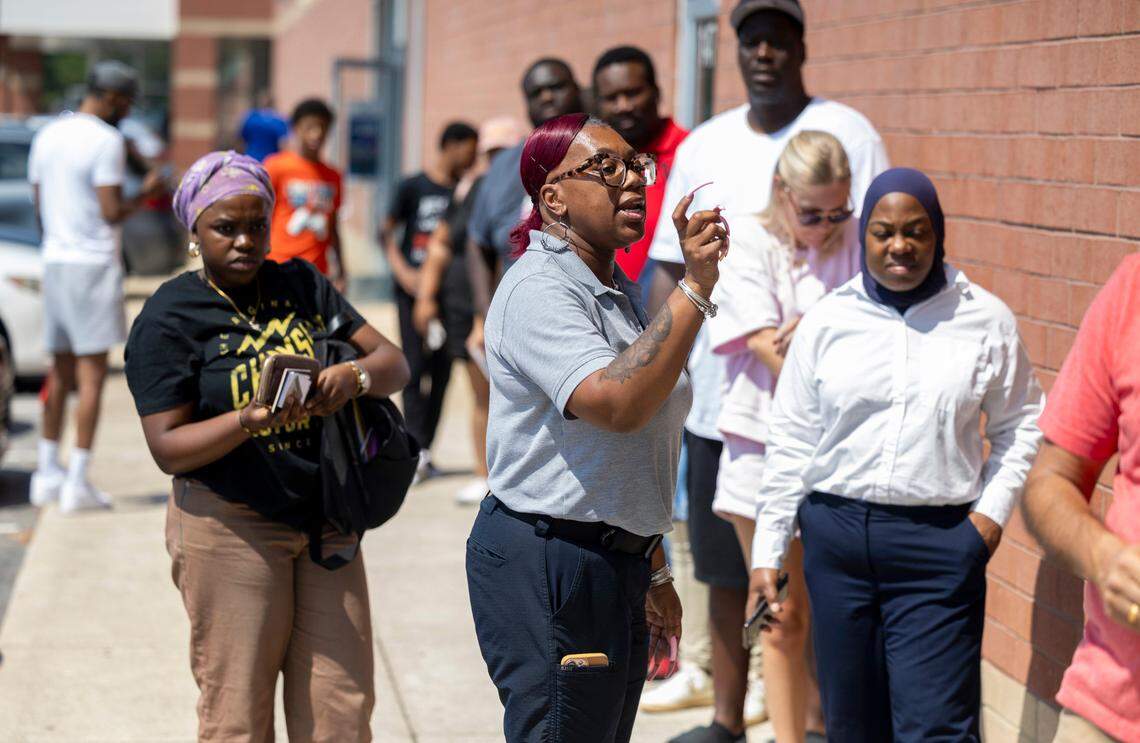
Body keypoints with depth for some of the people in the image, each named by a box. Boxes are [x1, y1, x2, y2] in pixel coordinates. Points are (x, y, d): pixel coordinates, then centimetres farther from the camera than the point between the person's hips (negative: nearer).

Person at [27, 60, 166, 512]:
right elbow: (112, 213, -15)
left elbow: (39, 207, 16)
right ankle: (77, 484, -6)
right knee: (91, 373, -4)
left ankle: (48, 475, 20)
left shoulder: (47, 136, 12)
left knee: (61, 372, 16)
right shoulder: (106, 140, -12)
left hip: (54, 259, 8)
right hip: (94, 263, -8)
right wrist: (145, 194, 1)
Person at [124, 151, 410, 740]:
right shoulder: (169, 317, -5)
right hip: (229, 529, -5)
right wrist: (252, 419, -26)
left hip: (325, 522, 5)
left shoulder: (303, 286, 9)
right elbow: (168, 448, -10)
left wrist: (355, 375, -18)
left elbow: (395, 364, 5)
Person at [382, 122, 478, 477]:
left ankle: (424, 450, 12)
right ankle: (417, 449, -11)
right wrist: (403, 271, -10)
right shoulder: (413, 187, -1)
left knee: (442, 372, 4)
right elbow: (386, 231, 3)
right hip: (414, 289, -4)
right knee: (415, 368, -9)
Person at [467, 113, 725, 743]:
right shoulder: (539, 290, -15)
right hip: (546, 566, -10)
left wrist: (653, 573, 24)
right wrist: (694, 289, -31)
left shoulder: (618, 292, 17)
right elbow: (616, 404, -31)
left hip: (615, 563, 10)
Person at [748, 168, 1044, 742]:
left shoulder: (986, 321, 3)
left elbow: (1019, 426, 12)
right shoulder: (827, 320, 6)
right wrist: (767, 554, 6)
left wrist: (993, 510, -2)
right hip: (837, 533, 2)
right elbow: (790, 442, 8)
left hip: (940, 541, -2)